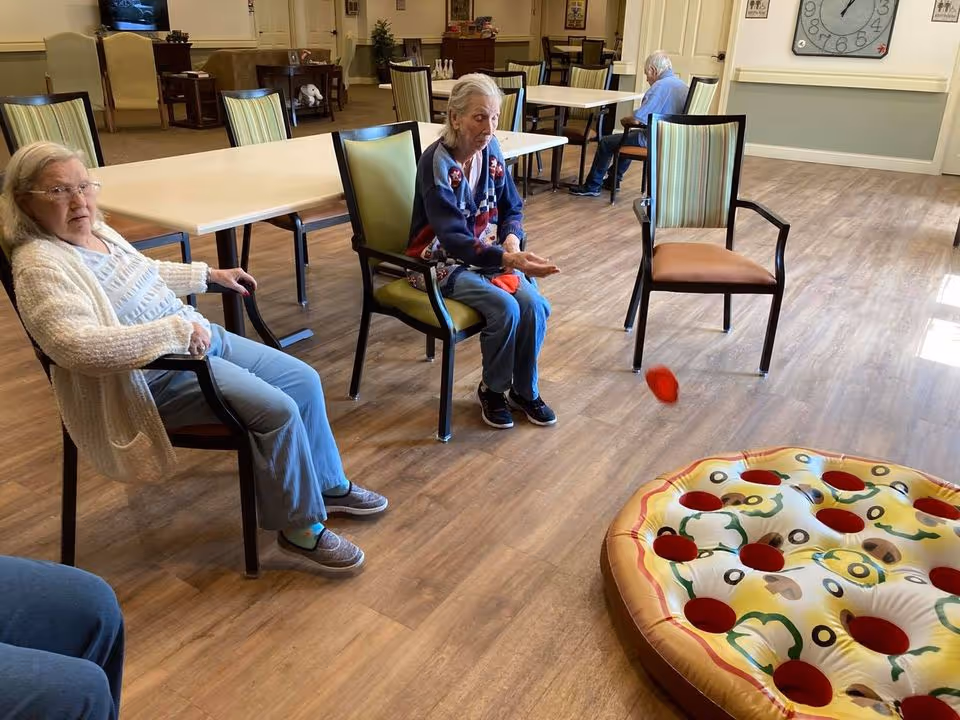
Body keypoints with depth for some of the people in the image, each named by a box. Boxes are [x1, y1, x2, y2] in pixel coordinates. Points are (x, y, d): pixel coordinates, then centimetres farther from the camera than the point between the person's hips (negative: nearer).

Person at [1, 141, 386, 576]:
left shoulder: (95, 230, 9)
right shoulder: (39, 265, -19)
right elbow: (76, 345, -33)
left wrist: (211, 274, 24)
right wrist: (175, 329, -32)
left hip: (196, 337, 10)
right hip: (153, 372, -10)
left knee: (304, 380, 5)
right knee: (277, 410, -22)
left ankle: (329, 486, 22)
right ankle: (300, 528, -2)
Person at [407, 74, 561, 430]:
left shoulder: (491, 151, -2)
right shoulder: (436, 163, -21)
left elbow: (512, 208, 10)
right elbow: (453, 239, -30)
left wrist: (512, 239, -13)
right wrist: (509, 259, -43)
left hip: (486, 252, 6)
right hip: (444, 262, -5)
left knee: (534, 303, -19)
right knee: (505, 309, -27)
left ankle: (525, 390, 4)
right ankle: (492, 389, 0)